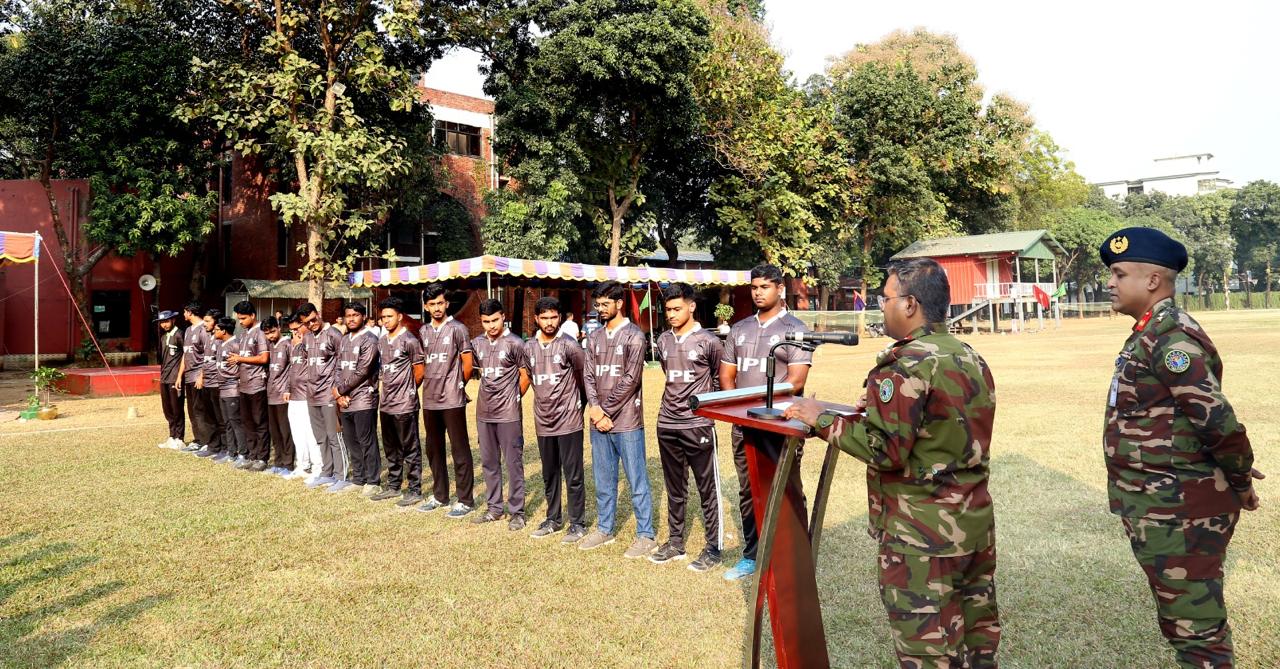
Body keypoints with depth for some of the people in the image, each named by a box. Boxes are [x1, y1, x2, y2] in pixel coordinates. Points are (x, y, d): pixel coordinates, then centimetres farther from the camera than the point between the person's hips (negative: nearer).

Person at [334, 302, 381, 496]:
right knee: (351, 443, 12)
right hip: (345, 401, 8)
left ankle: (372, 482, 4)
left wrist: (339, 390, -8)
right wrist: (339, 394, 0)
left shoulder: (369, 340, -8)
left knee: (367, 442, -4)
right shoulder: (344, 340, 16)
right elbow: (339, 368, 13)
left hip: (363, 399, -7)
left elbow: (361, 373, -13)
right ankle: (358, 480, 22)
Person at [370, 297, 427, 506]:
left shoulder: (409, 341, -11)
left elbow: (419, 372, -7)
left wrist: (407, 391, 3)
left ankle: (414, 490, 7)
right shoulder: (381, 341, 11)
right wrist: (388, 390, 12)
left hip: (404, 405, -8)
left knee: (411, 450, 0)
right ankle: (393, 486, 29)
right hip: (386, 404, 8)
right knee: (391, 449, 18)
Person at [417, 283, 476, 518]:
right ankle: (439, 495, 28)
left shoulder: (457, 329, -6)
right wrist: (428, 384, 12)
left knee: (460, 450, -1)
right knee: (434, 450, 14)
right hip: (429, 400, 6)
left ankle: (465, 500, 6)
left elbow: (468, 363, -3)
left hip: (452, 400, -6)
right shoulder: (423, 332, 10)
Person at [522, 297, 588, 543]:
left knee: (573, 476, 2)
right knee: (549, 475, 16)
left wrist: (576, 403, 6)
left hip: (568, 421, -5)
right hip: (543, 421, 5)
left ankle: (578, 523, 13)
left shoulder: (569, 345, -10)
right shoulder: (529, 347, 5)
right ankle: (553, 519, 30)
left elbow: (584, 376, -3)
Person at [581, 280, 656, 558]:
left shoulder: (634, 336, -6)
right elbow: (588, 375, 7)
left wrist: (606, 411, -11)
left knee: (637, 481, 1)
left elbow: (630, 379, -12)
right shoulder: (594, 338, 13)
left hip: (626, 421, -6)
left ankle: (645, 535, 10)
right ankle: (605, 528, 28)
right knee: (603, 480, 15)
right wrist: (594, 408, -9)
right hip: (599, 421, 6)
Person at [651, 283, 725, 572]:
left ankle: (714, 547, 13)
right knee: (674, 489, 15)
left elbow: (722, 378, 4)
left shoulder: (708, 341, -8)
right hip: (667, 425, 5)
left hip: (698, 425, -5)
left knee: (708, 489, 3)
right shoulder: (663, 341, 7)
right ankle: (675, 542, 26)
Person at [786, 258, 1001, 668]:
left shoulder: (907, 366, -19)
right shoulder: (973, 360, 9)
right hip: (977, 524, 9)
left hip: (923, 536, -9)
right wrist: (879, 406, 12)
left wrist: (822, 420, -10)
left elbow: (884, 449, -21)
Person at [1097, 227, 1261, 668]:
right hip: (1160, 509, 10)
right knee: (1181, 620, 22)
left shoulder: (1170, 338, -21)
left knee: (1195, 628, 2)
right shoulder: (1151, 334, 11)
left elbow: (1219, 421, -24)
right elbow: (1210, 419, 19)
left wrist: (1240, 483, -10)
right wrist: (1234, 471, 15)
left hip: (1178, 511, -10)